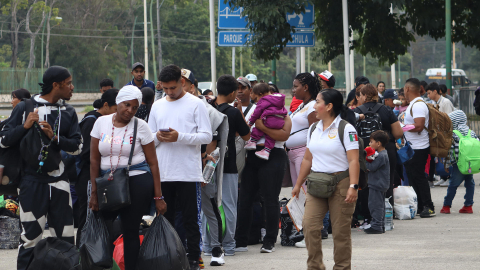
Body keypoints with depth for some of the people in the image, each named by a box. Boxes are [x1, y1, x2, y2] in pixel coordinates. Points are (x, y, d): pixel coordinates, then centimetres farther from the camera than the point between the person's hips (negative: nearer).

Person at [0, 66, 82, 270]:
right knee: (31, 236, -3)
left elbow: (77, 146, 4)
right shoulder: (25, 108, -2)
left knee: (65, 236, 6)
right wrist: (24, 127, -16)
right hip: (32, 182, -4)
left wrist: (54, 137, -11)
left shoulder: (68, 112, 9)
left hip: (58, 180, 4)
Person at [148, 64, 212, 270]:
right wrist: (158, 137, -6)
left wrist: (180, 137, -17)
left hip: (187, 173, -5)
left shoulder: (196, 104, -1)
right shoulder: (157, 106, 14)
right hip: (162, 173, 5)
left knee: (190, 219, -2)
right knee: (165, 218, 8)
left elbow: (206, 136, -6)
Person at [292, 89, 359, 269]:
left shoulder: (346, 129, -7)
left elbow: (353, 161, -13)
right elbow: (307, 159, 21)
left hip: (340, 184, -6)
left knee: (340, 230, 0)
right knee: (309, 224, -7)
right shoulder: (313, 129, 14)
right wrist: (298, 184, 22)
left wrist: (353, 186, -22)